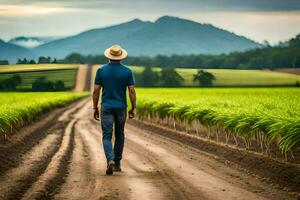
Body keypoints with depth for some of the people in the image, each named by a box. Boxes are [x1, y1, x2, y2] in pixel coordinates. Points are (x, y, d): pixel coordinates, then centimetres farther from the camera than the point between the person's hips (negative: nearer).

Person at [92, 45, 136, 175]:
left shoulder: (101, 70, -4)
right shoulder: (127, 71, -4)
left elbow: (96, 91, -3)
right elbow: (132, 91, -6)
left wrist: (95, 108, 6)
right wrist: (133, 108, 5)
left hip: (106, 107, -1)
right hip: (121, 108, 1)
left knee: (107, 136, -1)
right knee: (119, 135, 17)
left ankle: (110, 160, -24)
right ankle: (117, 163, 23)